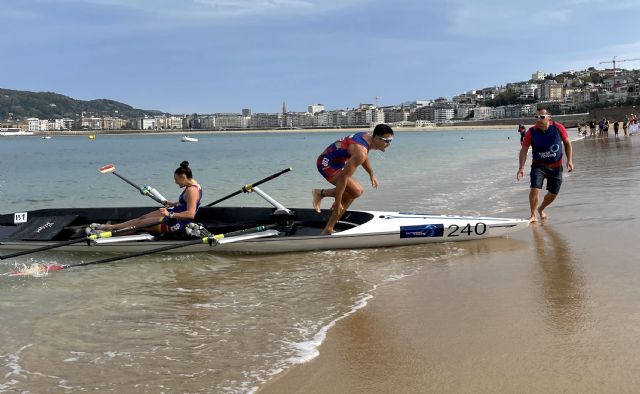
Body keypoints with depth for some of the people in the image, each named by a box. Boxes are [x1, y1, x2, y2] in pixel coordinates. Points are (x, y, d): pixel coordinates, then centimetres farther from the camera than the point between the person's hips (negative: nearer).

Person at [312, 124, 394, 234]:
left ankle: (328, 229, 18)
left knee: (349, 196, 11)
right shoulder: (361, 152, -31)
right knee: (356, 191, -21)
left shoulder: (368, 136, -1)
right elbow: (343, 177, -31)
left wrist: (371, 174, 31)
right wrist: (337, 202, -28)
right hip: (327, 164, -10)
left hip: (335, 162, 10)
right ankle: (320, 193, -7)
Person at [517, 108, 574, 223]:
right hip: (538, 165, -2)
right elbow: (524, 150, -9)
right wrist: (521, 168, -18)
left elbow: (567, 143, 2)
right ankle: (533, 215, -2)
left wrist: (569, 160, -3)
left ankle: (541, 209, 39)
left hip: (556, 167, 2)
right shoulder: (531, 132, -15)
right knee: (535, 189, -20)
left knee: (553, 193, 10)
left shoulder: (558, 128, -13)